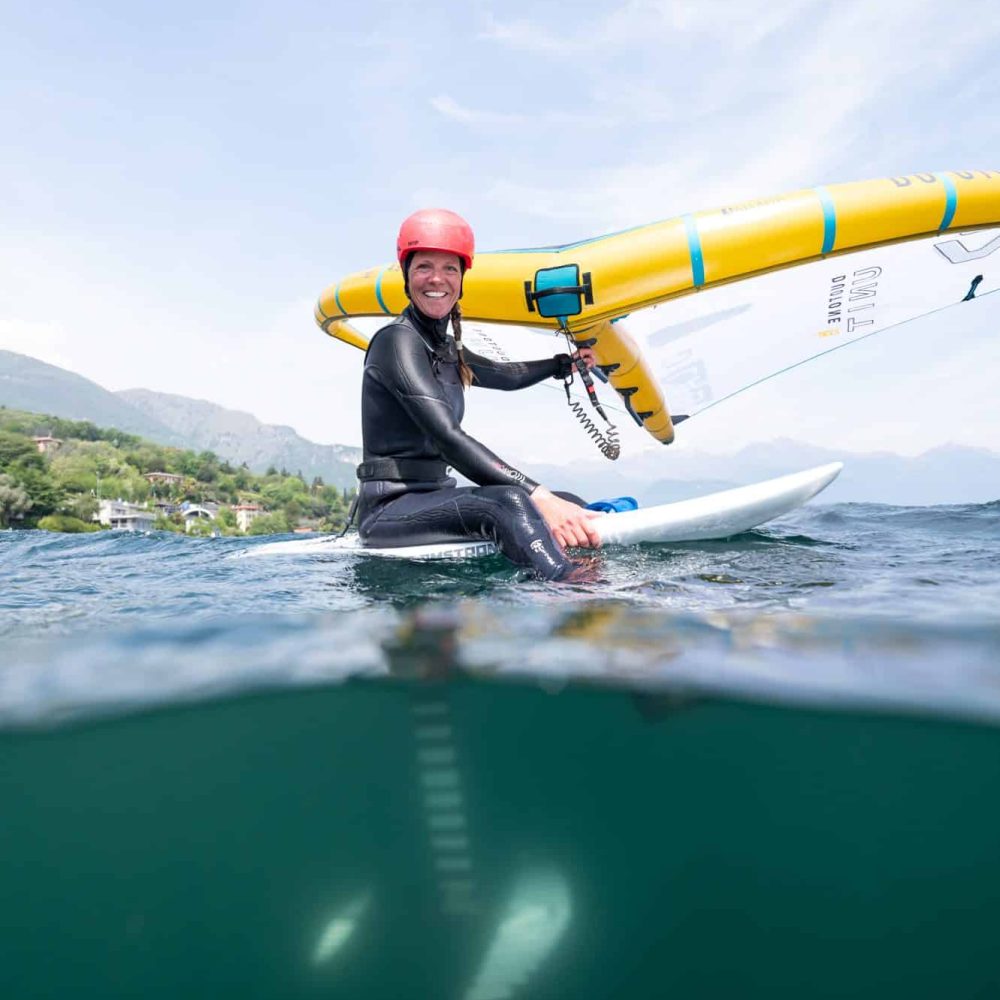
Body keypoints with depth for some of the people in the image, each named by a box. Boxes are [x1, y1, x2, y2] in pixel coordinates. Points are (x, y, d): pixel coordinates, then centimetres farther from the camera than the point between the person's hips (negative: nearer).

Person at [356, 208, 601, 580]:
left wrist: (567, 362, 41)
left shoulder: (446, 350, 15)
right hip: (390, 509, -9)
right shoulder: (397, 341, -13)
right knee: (509, 501, -36)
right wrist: (538, 496, -34)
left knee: (569, 507, -1)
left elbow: (507, 375, 35)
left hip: (435, 499, 10)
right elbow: (447, 436, -27)